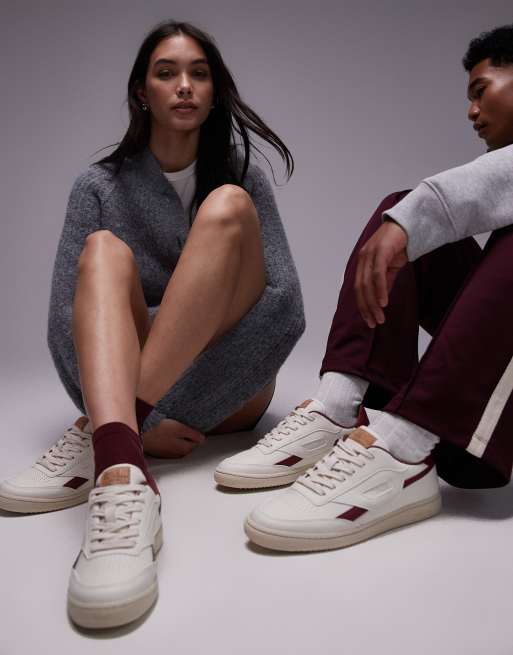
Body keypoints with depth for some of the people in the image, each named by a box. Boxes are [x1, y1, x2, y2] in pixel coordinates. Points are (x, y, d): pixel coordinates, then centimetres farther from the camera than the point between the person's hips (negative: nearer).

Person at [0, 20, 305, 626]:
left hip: (229, 392, 0)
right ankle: (121, 476, -52)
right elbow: (64, 319, -6)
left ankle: (96, 439, -31)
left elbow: (286, 307, -8)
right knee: (103, 249, -25)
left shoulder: (245, 179, 4)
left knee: (227, 207, -20)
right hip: (131, 381, 1)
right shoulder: (99, 187, 3)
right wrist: (142, 421, -20)